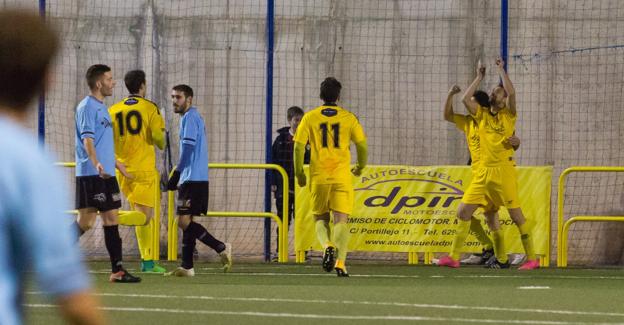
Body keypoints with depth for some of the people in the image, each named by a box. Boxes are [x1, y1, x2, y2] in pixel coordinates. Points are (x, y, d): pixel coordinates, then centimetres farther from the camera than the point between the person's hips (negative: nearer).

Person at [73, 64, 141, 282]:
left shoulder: (102, 107, 19)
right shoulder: (87, 107, -10)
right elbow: (87, 139, -22)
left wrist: (116, 163, 36)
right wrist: (96, 164, -35)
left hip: (106, 174, 10)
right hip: (90, 174, -10)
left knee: (112, 219, 6)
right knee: (86, 221, -10)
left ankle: (117, 270, 6)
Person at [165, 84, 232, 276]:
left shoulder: (189, 118, -9)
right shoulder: (195, 117, 20)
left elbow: (188, 148, -18)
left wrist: (176, 174, -17)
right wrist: (179, 175, 24)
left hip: (192, 179, -10)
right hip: (196, 179, 10)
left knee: (184, 221, -13)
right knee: (186, 222, 9)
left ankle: (221, 248, -11)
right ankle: (187, 267, 8)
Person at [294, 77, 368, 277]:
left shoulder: (310, 118, 3)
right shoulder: (348, 118, 3)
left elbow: (298, 146, -1)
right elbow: (362, 145, 4)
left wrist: (299, 174, 9)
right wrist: (360, 167, 22)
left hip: (318, 177, 0)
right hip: (342, 176, 0)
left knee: (321, 219, 13)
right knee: (341, 220, 0)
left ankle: (327, 246, -16)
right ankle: (340, 262, -16)